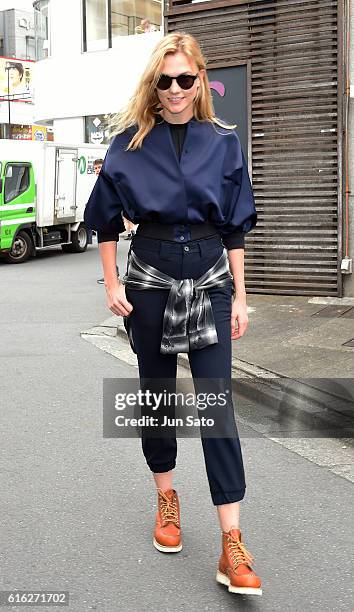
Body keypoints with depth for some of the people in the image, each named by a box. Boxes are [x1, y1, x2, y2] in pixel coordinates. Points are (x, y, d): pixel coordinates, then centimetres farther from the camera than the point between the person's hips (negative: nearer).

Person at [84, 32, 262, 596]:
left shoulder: (223, 142, 3)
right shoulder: (131, 141, 0)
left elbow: (235, 227, 5)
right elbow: (106, 217, 7)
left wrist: (239, 296, 1)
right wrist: (112, 284, -1)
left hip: (209, 279, 0)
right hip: (150, 278, 1)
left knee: (217, 405, -6)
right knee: (156, 394, 11)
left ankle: (232, 546, -3)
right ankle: (166, 497, 34)